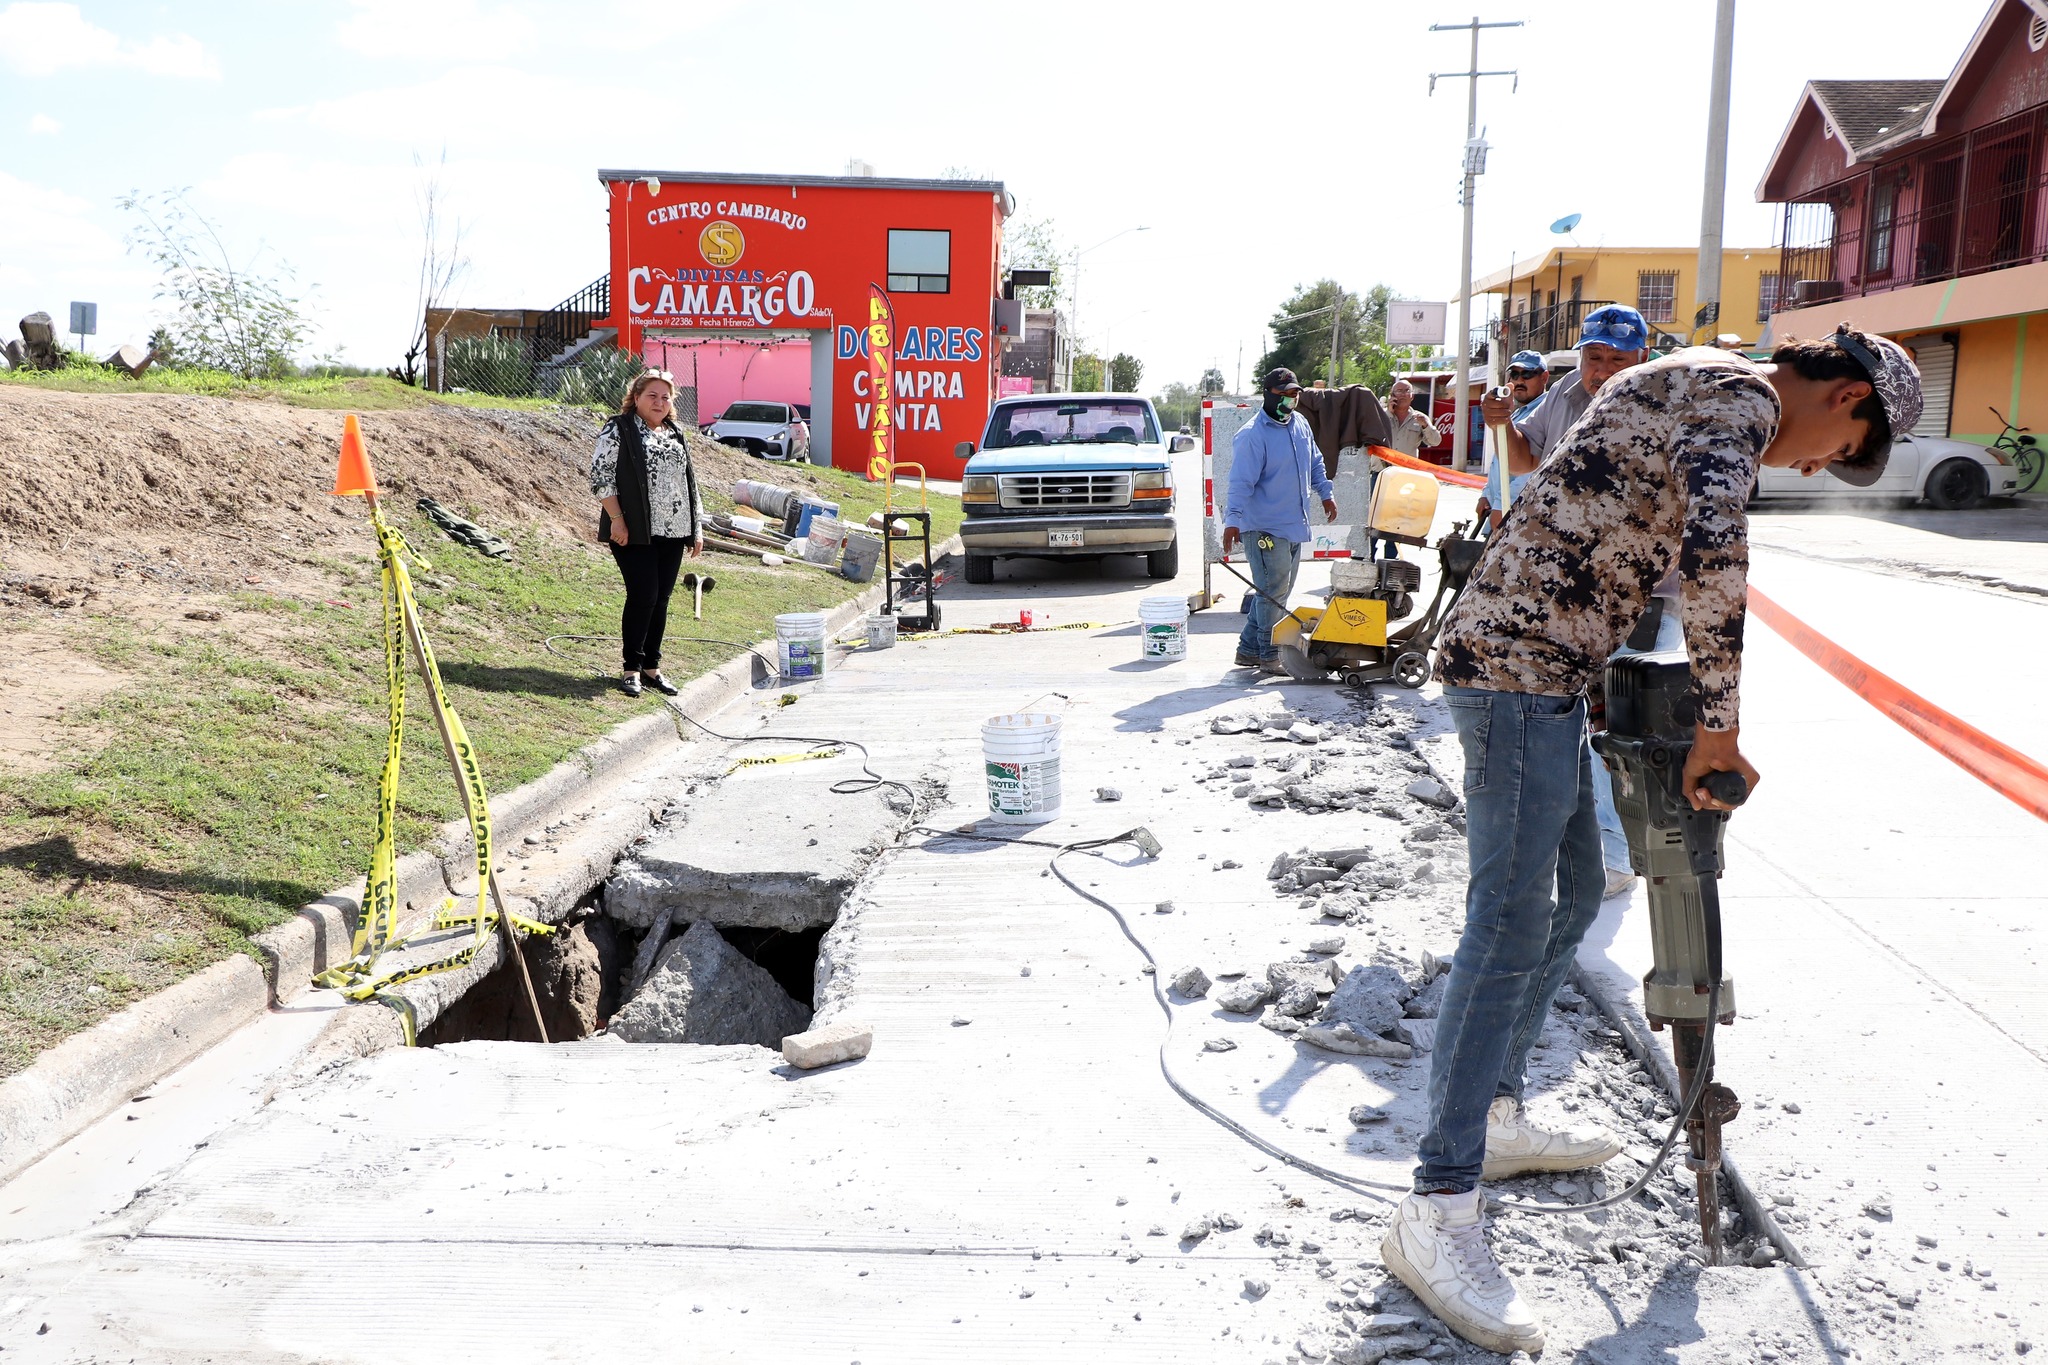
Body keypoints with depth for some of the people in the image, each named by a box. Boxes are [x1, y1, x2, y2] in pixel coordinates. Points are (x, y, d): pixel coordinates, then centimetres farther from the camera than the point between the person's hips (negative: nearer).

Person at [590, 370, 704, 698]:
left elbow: (690, 483, 21)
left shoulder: (676, 435, 19)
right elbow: (600, 476, -8)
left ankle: (651, 666, 16)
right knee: (643, 596, -10)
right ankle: (632, 668, 0)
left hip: (673, 534, 6)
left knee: (661, 599, 7)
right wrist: (616, 520, -15)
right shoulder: (618, 430, -1)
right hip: (635, 532, -6)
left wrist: (697, 528, 15)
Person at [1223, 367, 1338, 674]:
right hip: (1264, 527, -9)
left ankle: (1249, 649, 21)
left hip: (1294, 526, 9)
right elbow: (1241, 482, -21)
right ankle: (1270, 656, 3)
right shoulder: (1252, 435, -15)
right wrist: (1233, 520, -30)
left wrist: (1326, 493, 26)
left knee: (1278, 591, 12)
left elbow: (1315, 463, 27)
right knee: (1273, 590, -8)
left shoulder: (1301, 424, 11)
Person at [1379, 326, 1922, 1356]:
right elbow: (1712, 556, -26)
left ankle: (1494, 1117, 27)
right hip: (1519, 668, -11)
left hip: (1537, 669, 11)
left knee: (1571, 896, 17)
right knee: (1511, 924, -13)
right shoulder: (1742, 399, -8)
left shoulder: (1687, 388, 24)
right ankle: (1437, 1213, -10)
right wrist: (1721, 727, -17)